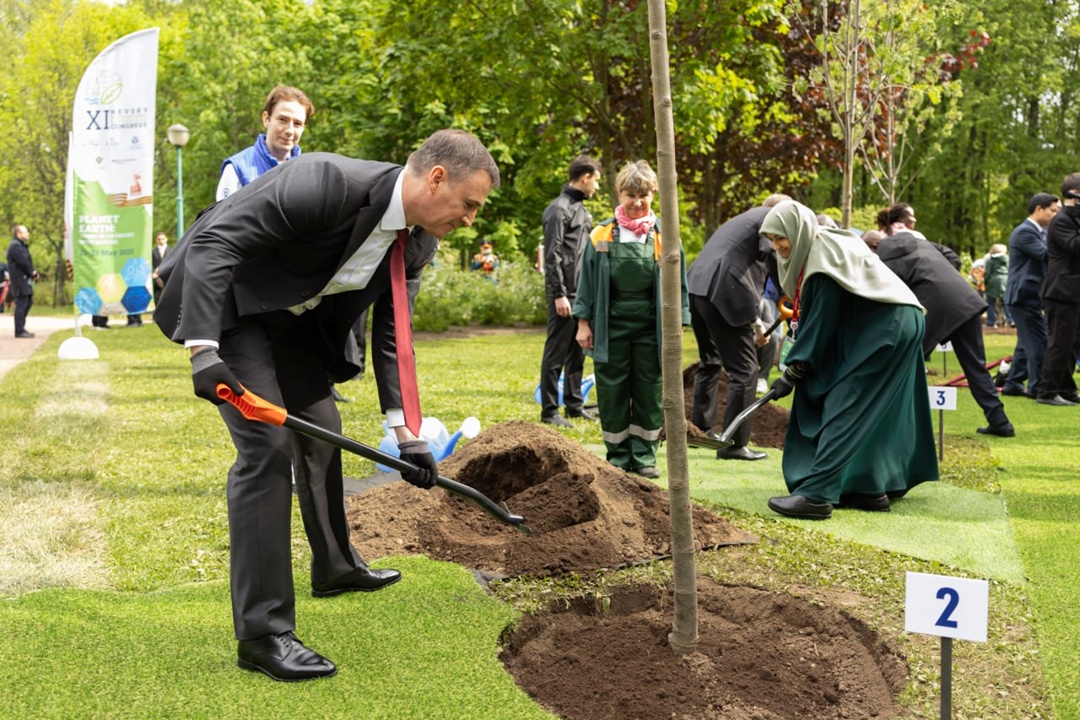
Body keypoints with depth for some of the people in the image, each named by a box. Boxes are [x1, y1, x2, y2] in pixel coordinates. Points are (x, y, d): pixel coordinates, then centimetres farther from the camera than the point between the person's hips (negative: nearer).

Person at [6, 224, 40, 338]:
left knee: (28, 303, 16)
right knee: (21, 305, -9)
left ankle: (21, 328, 23)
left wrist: (34, 273, 3)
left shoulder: (22, 246, 20)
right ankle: (19, 331, -7)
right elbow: (23, 263, -20)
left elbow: (27, 262, 18)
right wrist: (33, 274, -8)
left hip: (25, 280, 11)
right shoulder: (15, 246, -14)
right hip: (20, 281, -11)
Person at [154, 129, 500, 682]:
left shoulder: (418, 242, -7)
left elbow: (390, 335, 3)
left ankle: (335, 567, 43)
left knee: (321, 431, 18)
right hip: (226, 300, -9)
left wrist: (407, 434, -2)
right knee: (267, 445, -17)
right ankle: (262, 634, -13)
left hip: (294, 316, 9)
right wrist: (204, 350, -41)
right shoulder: (326, 183, -33)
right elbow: (213, 241, -35)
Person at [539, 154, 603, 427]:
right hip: (566, 294, -9)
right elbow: (552, 256, -14)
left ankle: (574, 404, 21)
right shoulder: (559, 209, -10)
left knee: (577, 352, 13)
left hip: (582, 292, 9)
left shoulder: (581, 209, 18)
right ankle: (549, 410, 0)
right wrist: (559, 294, -18)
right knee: (556, 352, -4)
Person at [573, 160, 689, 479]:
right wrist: (583, 322, 1)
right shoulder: (601, 235, 1)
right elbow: (587, 281, 5)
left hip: (650, 327, 0)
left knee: (649, 392, 5)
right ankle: (618, 456, 16)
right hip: (611, 327, 0)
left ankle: (644, 457, 15)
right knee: (612, 392, 4)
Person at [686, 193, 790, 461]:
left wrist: (756, 323, 28)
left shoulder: (745, 218, 32)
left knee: (710, 361, 26)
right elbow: (773, 257, -12)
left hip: (696, 288, 9)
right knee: (744, 369, -3)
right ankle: (734, 444, -1)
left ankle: (700, 428, 36)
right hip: (723, 294, -9)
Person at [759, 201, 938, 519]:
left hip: (886, 328, -10)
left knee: (844, 410, -15)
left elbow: (821, 322, -20)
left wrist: (792, 373, -15)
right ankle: (873, 488, 16)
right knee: (870, 416, 12)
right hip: (879, 325, 10)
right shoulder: (814, 250, 8)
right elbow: (814, 315, 15)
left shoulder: (824, 256, -21)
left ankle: (817, 494, -19)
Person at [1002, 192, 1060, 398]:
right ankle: (1038, 387, -3)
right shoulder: (1024, 232, -15)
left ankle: (1012, 383, 22)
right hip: (1023, 295, -10)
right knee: (1039, 342, -9)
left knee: (1027, 342, 15)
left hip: (1028, 296, 10)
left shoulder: (1041, 232, 17)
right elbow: (1046, 254, -22)